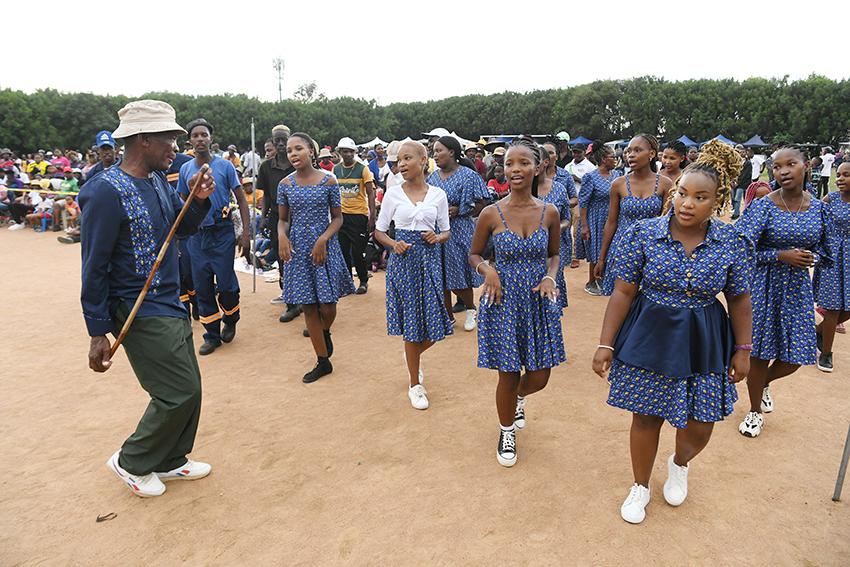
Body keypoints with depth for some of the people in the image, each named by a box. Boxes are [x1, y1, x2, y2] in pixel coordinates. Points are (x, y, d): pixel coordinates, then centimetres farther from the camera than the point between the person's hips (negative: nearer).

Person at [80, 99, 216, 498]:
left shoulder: (158, 181, 6)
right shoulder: (108, 192, -18)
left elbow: (184, 227, 19)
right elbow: (94, 267, -17)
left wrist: (199, 201, -2)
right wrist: (98, 333, -15)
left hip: (170, 304, 8)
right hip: (139, 312, -8)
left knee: (188, 388, 14)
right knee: (179, 392, -4)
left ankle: (170, 461, 34)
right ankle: (131, 463, 20)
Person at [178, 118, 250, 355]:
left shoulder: (225, 165, -4)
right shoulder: (186, 169, 5)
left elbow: (241, 199, -2)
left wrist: (246, 232, -8)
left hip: (222, 232, -3)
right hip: (196, 235, 3)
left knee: (226, 284, -3)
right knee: (202, 288, 6)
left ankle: (230, 320, 27)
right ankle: (212, 334, 20)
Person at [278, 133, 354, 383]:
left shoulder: (328, 181, -3)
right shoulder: (285, 184, 3)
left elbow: (337, 217, 0)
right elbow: (283, 219, 9)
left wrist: (323, 240, -15)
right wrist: (281, 236, -13)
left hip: (324, 247, -2)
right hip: (297, 249, 2)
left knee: (327, 307, -3)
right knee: (308, 307, 5)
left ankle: (325, 333, 35)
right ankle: (323, 361, 18)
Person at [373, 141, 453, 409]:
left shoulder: (438, 194, 3)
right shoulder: (393, 193, 0)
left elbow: (446, 232, 10)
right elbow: (379, 231, 4)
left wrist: (437, 237, -12)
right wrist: (394, 244, -15)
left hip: (430, 258, 2)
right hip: (403, 258, -1)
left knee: (434, 323, 3)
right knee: (411, 320, 4)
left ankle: (412, 355, 39)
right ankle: (415, 385, 20)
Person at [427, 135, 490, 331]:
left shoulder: (468, 175, -6)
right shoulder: (433, 177, 11)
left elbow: (482, 204, -8)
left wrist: (458, 211, -15)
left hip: (458, 232, -5)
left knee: (459, 276, 0)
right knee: (440, 277, 8)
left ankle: (471, 310, 27)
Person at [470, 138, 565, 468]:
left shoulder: (550, 213, -4)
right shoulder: (491, 214, -9)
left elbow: (554, 255, 11)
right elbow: (474, 255, 4)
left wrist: (550, 276, -8)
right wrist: (487, 270, -16)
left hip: (540, 299, 2)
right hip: (504, 300, -2)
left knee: (540, 376, 9)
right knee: (508, 375, 7)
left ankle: (519, 398, 47)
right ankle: (507, 432, 35)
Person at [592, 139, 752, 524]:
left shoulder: (732, 243, -7)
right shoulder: (643, 233, -11)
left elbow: (739, 300, 4)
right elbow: (623, 292, -9)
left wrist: (743, 349, 6)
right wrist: (605, 344, -9)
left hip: (703, 344, 2)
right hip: (649, 338, -1)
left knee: (699, 426, 8)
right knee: (647, 417, 11)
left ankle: (679, 464, 46)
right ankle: (640, 486, 37)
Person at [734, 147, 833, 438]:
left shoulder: (818, 207, 1)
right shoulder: (763, 205, -13)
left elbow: (823, 249, 13)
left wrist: (810, 257, -8)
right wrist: (782, 255, -21)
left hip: (798, 287, 4)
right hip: (765, 285, -4)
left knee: (795, 357, 7)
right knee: (761, 352, 5)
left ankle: (764, 383, 42)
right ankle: (755, 410, 28)